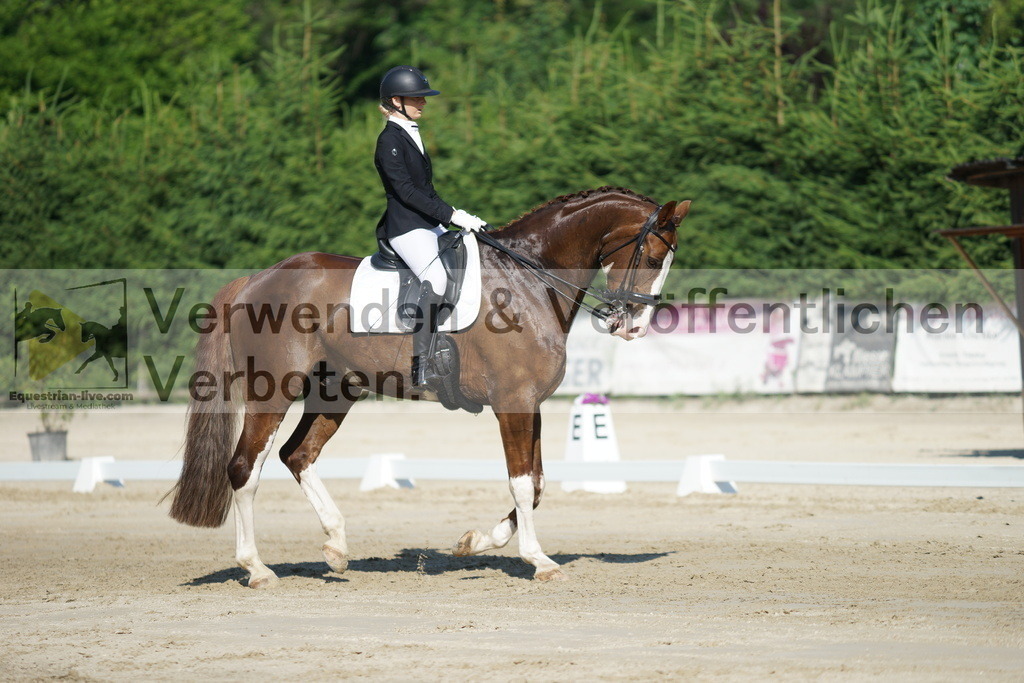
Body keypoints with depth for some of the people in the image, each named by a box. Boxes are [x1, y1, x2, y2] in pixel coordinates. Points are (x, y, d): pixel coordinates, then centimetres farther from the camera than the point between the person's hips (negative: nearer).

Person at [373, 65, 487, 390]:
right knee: (436, 278, -28)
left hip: (431, 227, 10)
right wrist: (452, 215, -20)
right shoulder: (390, 140, -10)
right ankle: (421, 365, -27)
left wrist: (460, 216, 15)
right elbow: (406, 191, -17)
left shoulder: (412, 135, 18)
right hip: (406, 229, -10)